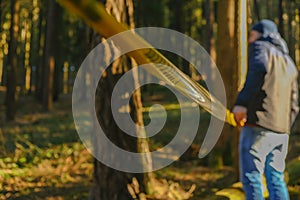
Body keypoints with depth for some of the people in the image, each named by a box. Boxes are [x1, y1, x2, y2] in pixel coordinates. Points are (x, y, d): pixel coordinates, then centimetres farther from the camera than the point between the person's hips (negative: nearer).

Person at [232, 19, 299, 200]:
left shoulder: (260, 47, 3)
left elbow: (259, 69, -21)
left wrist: (242, 102, -22)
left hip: (258, 125, -8)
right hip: (281, 132, 8)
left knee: (251, 178, -7)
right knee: (276, 179, 13)